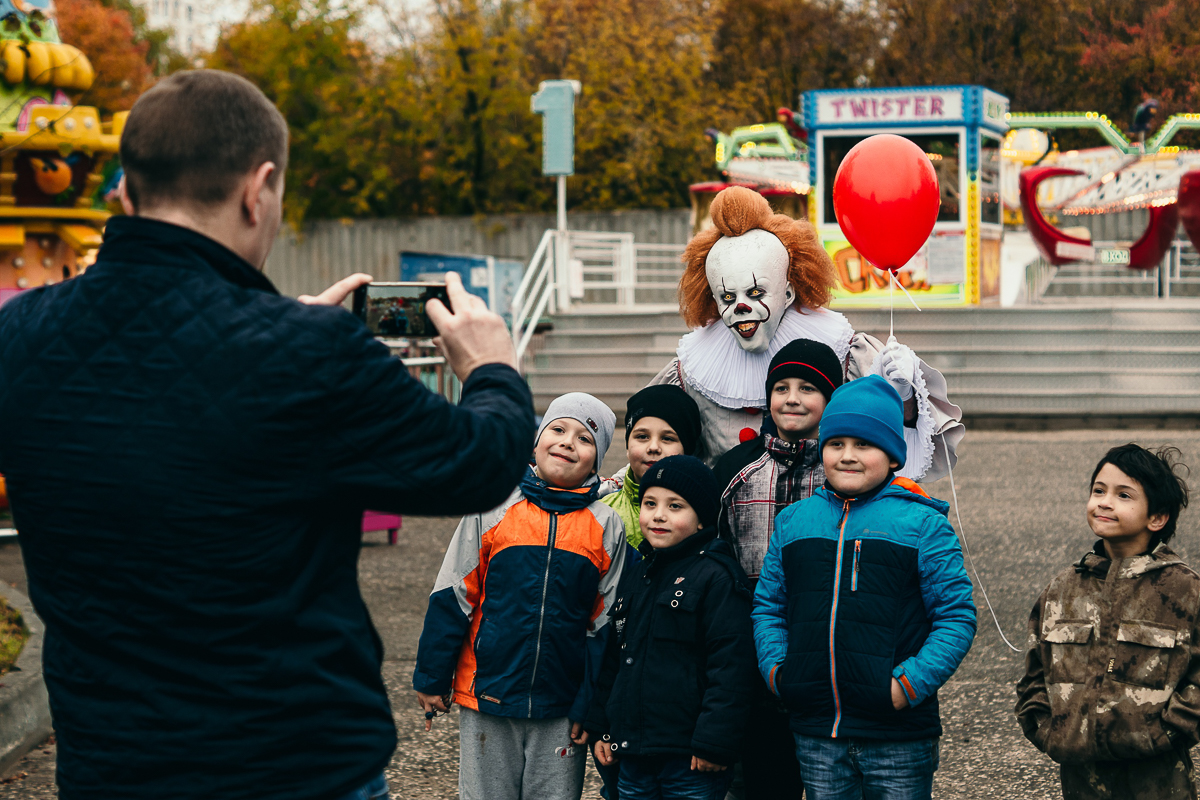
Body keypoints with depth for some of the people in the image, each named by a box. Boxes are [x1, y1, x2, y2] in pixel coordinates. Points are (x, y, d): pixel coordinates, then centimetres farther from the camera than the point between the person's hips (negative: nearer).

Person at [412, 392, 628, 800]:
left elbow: (606, 628, 3)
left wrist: (591, 707, 1)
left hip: (561, 710, 0)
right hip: (486, 697, 0)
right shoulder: (494, 510, -2)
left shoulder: (607, 528, 0)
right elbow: (452, 598, 3)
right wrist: (431, 678, 3)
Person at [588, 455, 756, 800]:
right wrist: (601, 727, 19)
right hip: (632, 755, 7)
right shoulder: (637, 574, 15)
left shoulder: (717, 576, -9)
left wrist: (714, 742, -18)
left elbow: (731, 666, -15)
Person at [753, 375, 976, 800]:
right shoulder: (793, 522, 11)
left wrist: (909, 685, -13)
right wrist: (777, 670, 0)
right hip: (816, 736, 3)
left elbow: (957, 617, -4)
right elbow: (768, 607, 16)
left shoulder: (923, 524, -2)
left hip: (898, 737, -3)